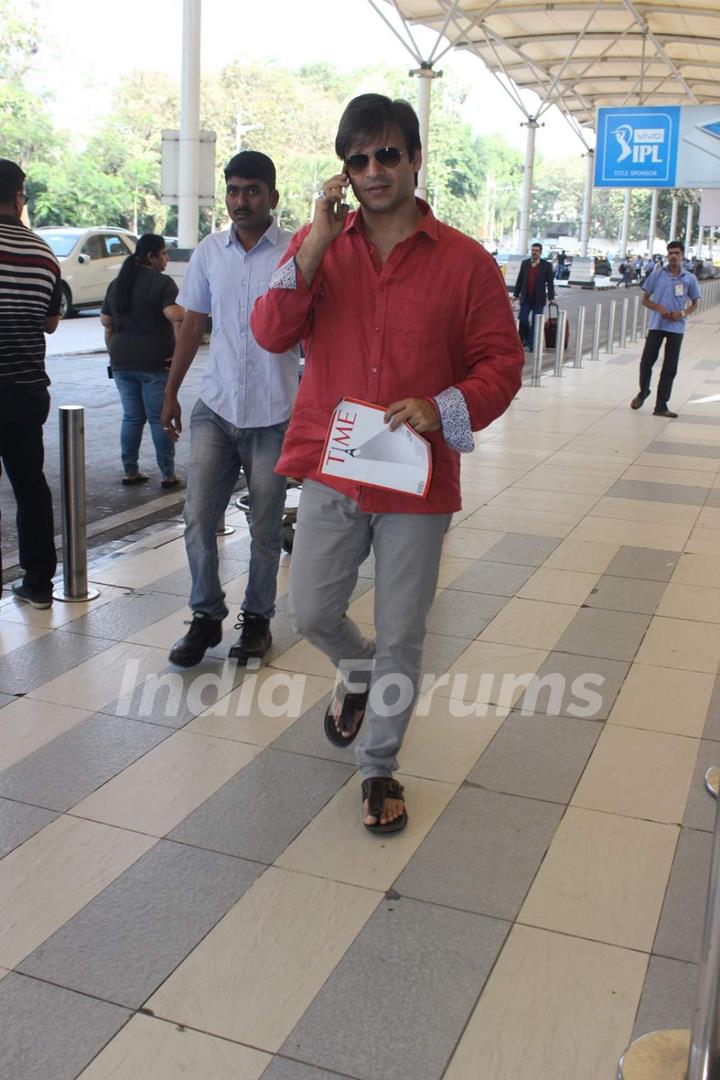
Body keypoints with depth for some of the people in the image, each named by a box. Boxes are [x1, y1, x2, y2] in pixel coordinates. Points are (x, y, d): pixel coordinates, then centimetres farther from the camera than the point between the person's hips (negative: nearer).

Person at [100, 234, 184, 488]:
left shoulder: (117, 283, 12)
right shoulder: (162, 282, -10)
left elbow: (106, 323, 16)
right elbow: (177, 317, -24)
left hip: (122, 362, 6)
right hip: (155, 362, -6)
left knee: (131, 417, 14)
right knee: (159, 419, 2)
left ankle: (130, 471, 17)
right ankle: (168, 474, 7)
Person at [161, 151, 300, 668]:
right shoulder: (210, 251, 6)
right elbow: (194, 325, 14)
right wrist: (171, 393, 15)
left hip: (273, 413, -3)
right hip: (215, 407, 3)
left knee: (265, 529, 7)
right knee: (198, 520, 0)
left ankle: (257, 617, 25)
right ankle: (207, 616, 17)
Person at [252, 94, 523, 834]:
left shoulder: (466, 262, -3)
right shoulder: (318, 243, 4)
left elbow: (501, 363, -1)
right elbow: (270, 334, -8)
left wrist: (443, 408, -19)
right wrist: (316, 246, -18)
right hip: (331, 471, 2)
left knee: (401, 638, 7)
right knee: (311, 614, 9)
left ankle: (380, 768, 28)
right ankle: (357, 671, 46)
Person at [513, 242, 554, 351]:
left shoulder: (546, 265, -1)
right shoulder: (525, 263, 7)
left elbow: (550, 283, -1)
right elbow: (520, 280, 11)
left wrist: (551, 298, -7)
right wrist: (516, 294, 7)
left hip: (538, 300, -2)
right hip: (525, 298, 2)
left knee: (535, 323, 1)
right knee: (522, 320, -5)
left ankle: (531, 344, 8)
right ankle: (524, 339, 16)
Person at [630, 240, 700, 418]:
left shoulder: (689, 279, 4)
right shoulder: (657, 274, 2)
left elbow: (695, 303, 12)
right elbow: (645, 299, 6)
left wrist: (683, 313, -8)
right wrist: (659, 308, -12)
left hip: (676, 328, 0)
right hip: (656, 325, 0)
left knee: (670, 368, 1)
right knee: (646, 361, 1)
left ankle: (661, 406, 8)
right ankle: (643, 392, 29)